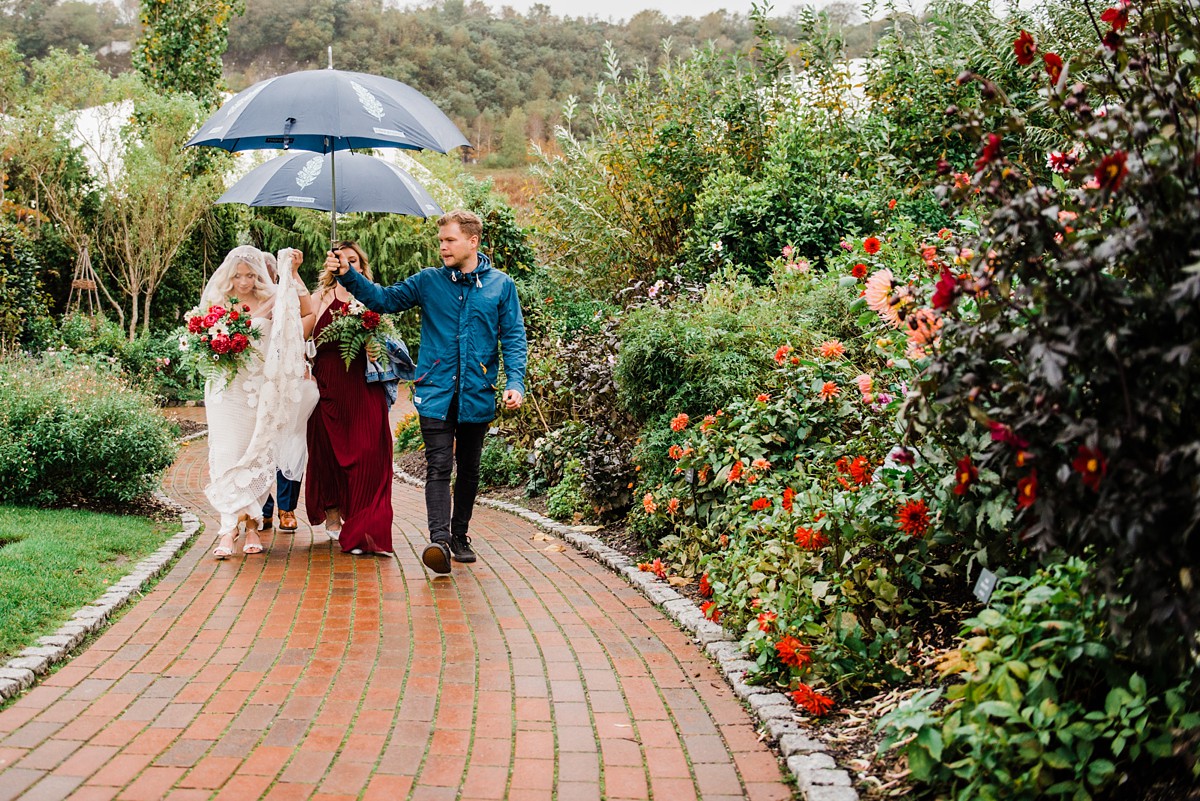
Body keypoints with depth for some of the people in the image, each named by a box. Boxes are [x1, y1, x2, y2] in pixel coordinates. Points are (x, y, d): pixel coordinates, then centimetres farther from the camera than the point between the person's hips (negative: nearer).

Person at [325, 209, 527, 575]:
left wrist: (515, 382, -7)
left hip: (478, 394, 1)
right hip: (436, 391, -1)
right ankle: (439, 540, -20)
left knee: (469, 469, 12)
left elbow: (513, 338, 3)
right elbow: (385, 299, 4)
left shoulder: (500, 285, 4)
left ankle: (460, 535, 26)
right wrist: (348, 274, -9)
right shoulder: (428, 281, 6)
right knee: (438, 466, -12)